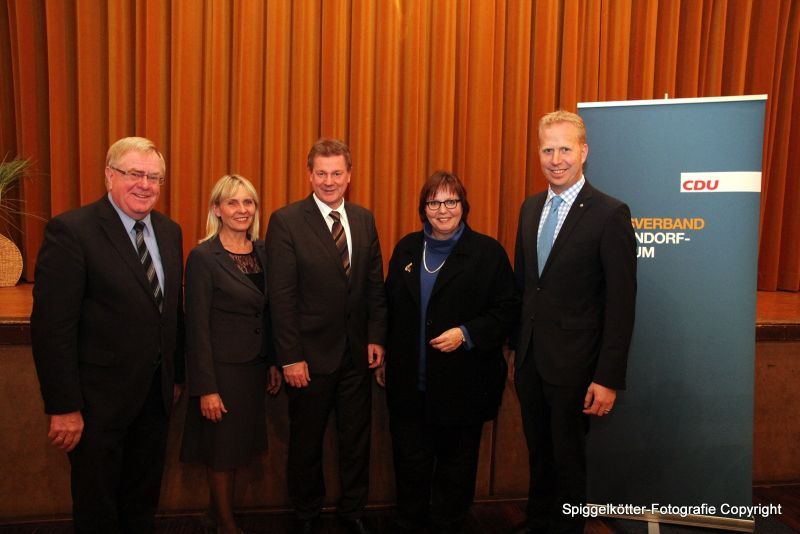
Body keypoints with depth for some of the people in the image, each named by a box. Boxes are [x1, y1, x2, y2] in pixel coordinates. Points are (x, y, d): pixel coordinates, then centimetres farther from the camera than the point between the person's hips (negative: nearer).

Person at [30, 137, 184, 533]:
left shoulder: (169, 231, 4)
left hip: (156, 394, 6)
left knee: (144, 500, 23)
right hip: (99, 399, -6)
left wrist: (176, 375, 11)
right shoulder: (71, 230, -16)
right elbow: (52, 327, -18)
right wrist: (64, 407, -18)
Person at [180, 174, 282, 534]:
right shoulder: (203, 257, -14)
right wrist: (205, 388, -16)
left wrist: (273, 363, 10)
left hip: (255, 365, 6)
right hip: (222, 367, -6)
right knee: (221, 450, 10)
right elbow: (197, 328, -15)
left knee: (238, 448, 18)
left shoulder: (262, 252, 4)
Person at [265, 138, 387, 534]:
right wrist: (290, 357, -14)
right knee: (306, 441, 14)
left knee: (357, 438, 16)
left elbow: (375, 284, 8)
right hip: (311, 353, -4)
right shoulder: (286, 221, -9)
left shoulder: (364, 219, 5)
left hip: (357, 353, 4)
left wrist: (376, 337, 1)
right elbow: (281, 296, -12)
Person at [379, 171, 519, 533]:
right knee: (410, 459, 14)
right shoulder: (406, 248, 8)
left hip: (462, 383, -3)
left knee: (455, 462, 13)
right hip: (408, 381, 3)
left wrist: (467, 334, -18)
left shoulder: (488, 252, -5)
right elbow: (390, 308, 12)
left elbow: (507, 310, -7)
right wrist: (385, 358, 11)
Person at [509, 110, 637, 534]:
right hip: (529, 358, 6)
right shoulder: (531, 207, 7)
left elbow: (621, 304, -15)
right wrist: (515, 347, 13)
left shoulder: (610, 214, -13)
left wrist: (609, 378, -16)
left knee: (568, 459, 13)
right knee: (538, 452, 22)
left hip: (572, 363, -6)